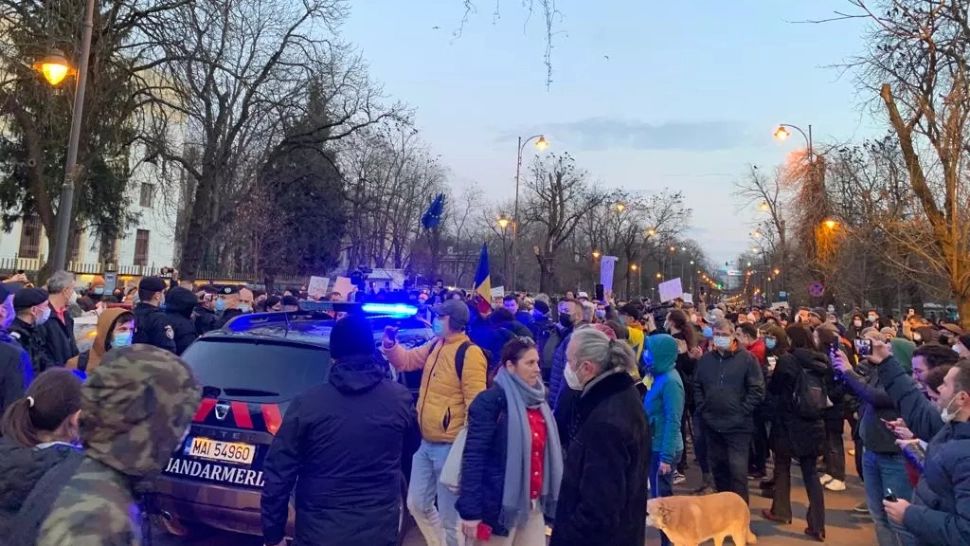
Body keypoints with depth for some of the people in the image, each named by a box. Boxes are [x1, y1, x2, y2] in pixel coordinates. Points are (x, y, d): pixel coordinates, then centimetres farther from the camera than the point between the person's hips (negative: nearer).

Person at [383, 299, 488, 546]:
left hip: (450, 447, -9)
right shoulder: (435, 346, 9)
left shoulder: (469, 353, -18)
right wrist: (390, 343, 3)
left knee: (449, 516, 4)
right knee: (417, 504, 20)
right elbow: (406, 361, 23)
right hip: (426, 443, 9)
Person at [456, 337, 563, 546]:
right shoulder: (490, 401, -12)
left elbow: (548, 452, 14)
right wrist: (470, 511, -20)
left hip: (532, 505, 6)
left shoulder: (538, 401, 9)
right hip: (498, 505, -6)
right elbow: (473, 457, -17)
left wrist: (548, 496, 10)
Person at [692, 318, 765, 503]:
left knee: (738, 470, -6)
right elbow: (697, 386, 16)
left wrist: (742, 412, -11)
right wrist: (702, 408, 6)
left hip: (738, 425, -5)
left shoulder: (747, 358, -6)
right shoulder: (705, 359, 7)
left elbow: (757, 390, -7)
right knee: (717, 467, 15)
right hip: (711, 424, 5)